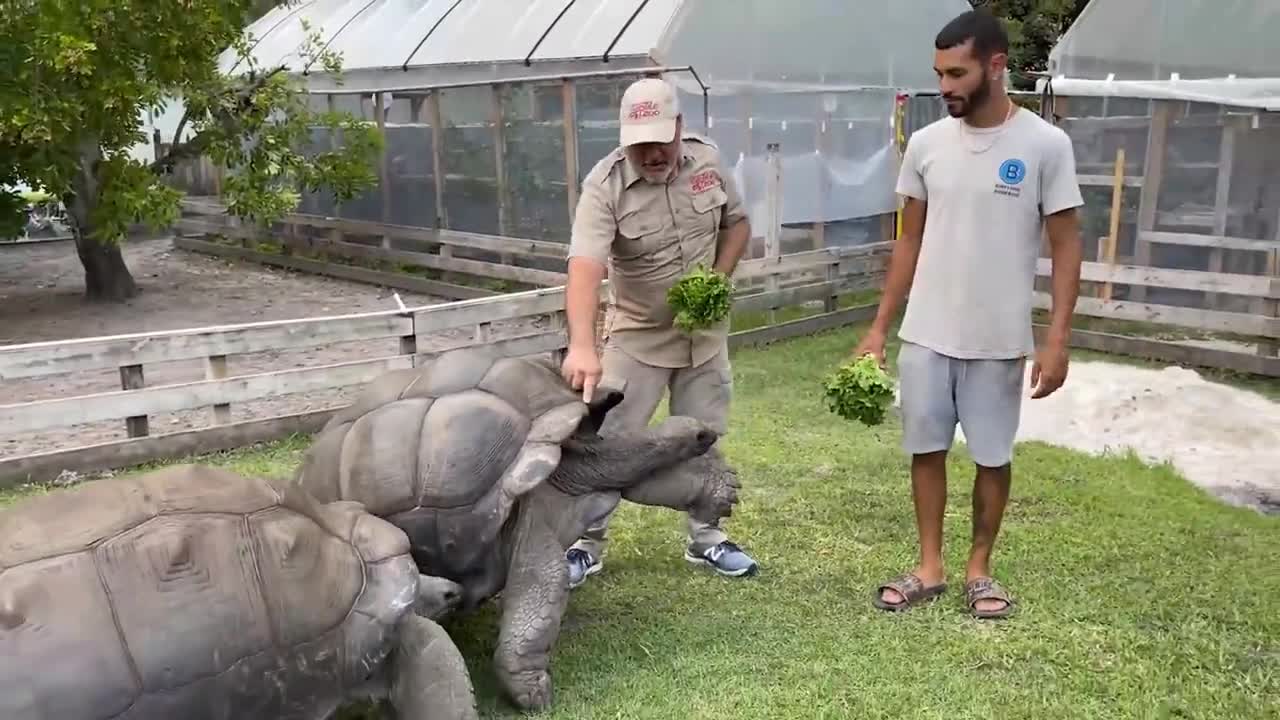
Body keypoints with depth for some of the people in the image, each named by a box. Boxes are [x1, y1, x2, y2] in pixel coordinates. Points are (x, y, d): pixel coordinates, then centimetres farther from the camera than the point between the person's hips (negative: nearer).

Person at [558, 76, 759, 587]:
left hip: (705, 331, 4)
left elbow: (737, 223, 7)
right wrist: (582, 347, -50)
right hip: (637, 335, -3)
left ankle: (706, 539, 29)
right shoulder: (605, 185, -23)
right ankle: (586, 545, 16)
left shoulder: (708, 160, -8)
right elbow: (585, 269, -36)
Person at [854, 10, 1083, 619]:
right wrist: (878, 328, 5)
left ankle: (979, 569, 28)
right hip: (925, 335, 3)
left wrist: (1056, 340, -13)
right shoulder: (926, 144, 1)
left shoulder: (1045, 145, -9)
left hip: (999, 341, -3)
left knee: (993, 456, 10)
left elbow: (1066, 247, -5)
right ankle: (929, 567, 25)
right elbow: (910, 242, 7)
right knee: (926, 449, 10)